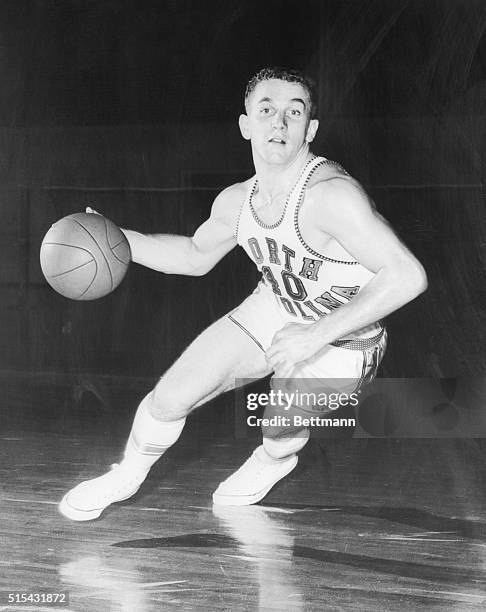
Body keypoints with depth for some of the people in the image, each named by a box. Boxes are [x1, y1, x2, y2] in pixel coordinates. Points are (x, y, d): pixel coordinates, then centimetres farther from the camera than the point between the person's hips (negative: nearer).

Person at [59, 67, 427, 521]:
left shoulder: (330, 194, -34)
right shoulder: (237, 201, -9)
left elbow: (408, 275, -38)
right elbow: (196, 255, 13)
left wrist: (316, 335, -40)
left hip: (340, 342, -5)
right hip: (272, 311, 6)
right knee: (169, 398, 1)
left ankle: (272, 460, 43)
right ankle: (127, 476, 33)